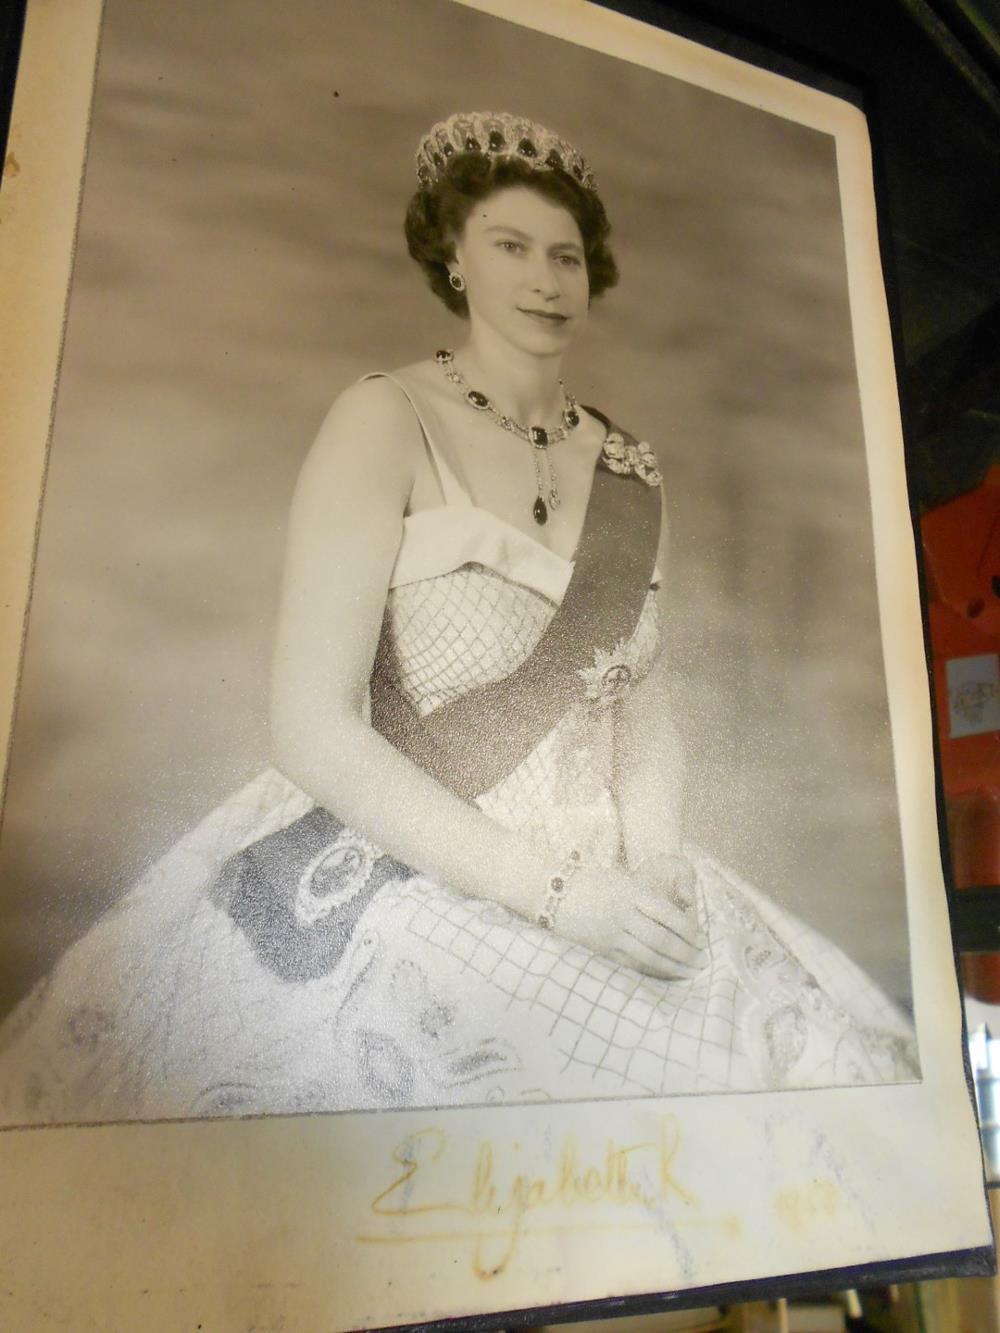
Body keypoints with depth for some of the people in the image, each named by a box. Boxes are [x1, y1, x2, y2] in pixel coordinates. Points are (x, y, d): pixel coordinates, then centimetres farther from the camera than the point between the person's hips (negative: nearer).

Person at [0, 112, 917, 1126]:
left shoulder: (627, 470, 11)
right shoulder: (389, 419, -6)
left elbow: (644, 707, 11)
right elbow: (313, 730, -14)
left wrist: (655, 864, -8)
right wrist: (553, 890, -17)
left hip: (600, 884, 6)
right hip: (393, 884, -5)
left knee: (834, 1047, -7)